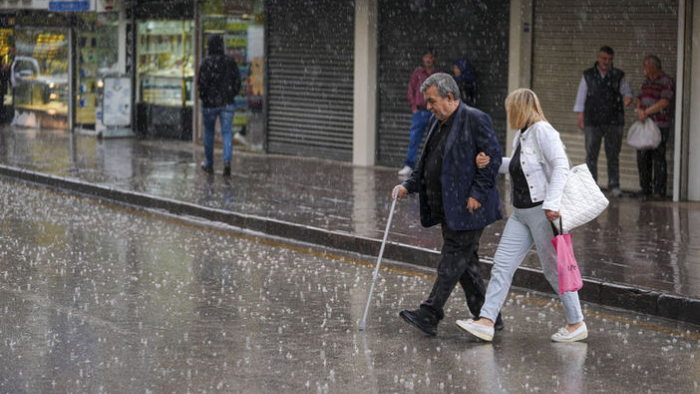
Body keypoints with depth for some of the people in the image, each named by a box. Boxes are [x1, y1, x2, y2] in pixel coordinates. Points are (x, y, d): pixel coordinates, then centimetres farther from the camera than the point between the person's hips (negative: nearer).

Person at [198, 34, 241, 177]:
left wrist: (203, 97, 1)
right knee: (227, 132, 1)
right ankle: (227, 160, -20)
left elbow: (202, 83, -15)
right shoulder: (230, 61, 1)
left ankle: (209, 164, 24)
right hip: (228, 103, 2)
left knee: (209, 133, 14)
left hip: (210, 103, -2)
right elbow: (237, 82, 4)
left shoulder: (207, 62, -12)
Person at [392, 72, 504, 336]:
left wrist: (477, 194, -18)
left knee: (454, 258, -9)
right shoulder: (436, 123, 15)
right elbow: (426, 163, 21)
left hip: (468, 207, -9)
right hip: (445, 208, 9)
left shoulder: (475, 120, -11)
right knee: (465, 262, 12)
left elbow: (493, 157, -15)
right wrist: (408, 186, 6)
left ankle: (430, 314, -12)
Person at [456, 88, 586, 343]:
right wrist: (490, 162, 18)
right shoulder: (521, 136, 15)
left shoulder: (542, 131, -13)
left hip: (543, 212, -9)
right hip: (521, 213, 9)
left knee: (554, 269, 0)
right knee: (502, 264, 2)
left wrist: (552, 203, -30)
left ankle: (577, 324, 13)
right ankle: (486, 322, 1)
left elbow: (561, 166, -22)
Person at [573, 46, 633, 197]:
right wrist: (580, 118, 2)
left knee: (613, 155, 0)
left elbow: (626, 92, 9)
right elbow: (581, 97, 9)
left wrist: (628, 98, -16)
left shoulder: (618, 76, 9)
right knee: (591, 154, -1)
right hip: (593, 122, 0)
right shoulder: (588, 76, 9)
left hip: (613, 122, 0)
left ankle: (614, 186, 5)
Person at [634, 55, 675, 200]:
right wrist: (639, 110, -5)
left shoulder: (667, 82, -5)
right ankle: (645, 191, 13)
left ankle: (659, 192, -4)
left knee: (658, 159, -7)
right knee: (642, 158, 6)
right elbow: (638, 100, 17)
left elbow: (664, 102, -15)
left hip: (659, 126, -8)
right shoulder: (646, 83, 19)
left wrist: (646, 112, -11)